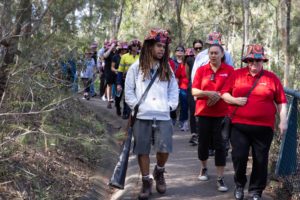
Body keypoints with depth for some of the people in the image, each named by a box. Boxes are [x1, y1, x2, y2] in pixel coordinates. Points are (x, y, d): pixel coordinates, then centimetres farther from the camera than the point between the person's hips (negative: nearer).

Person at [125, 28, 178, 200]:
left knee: (164, 149, -6)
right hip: (142, 116, -1)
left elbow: (174, 90, 14)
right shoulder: (136, 67, 3)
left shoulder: (167, 68, 11)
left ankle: (159, 173, 23)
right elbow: (129, 90, 4)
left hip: (163, 116, 2)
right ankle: (146, 181, 17)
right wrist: (136, 106, -6)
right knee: (143, 150, 4)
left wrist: (170, 106, 1)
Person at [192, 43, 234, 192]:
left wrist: (219, 95, -17)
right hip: (204, 111, 2)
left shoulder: (229, 70, 0)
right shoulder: (201, 70, 3)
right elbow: (194, 91, -1)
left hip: (222, 113, -2)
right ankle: (204, 168, 36)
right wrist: (208, 93, -18)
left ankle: (220, 178, 0)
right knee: (203, 141, 11)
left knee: (220, 144, -4)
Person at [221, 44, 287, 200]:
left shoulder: (271, 78, 3)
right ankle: (239, 184, 23)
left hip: (263, 128, 0)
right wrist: (234, 100, -10)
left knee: (260, 160, 6)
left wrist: (283, 120, -3)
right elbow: (224, 93, 9)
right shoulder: (237, 74, 5)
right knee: (239, 156, -3)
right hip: (239, 126, 0)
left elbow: (281, 101, 5)